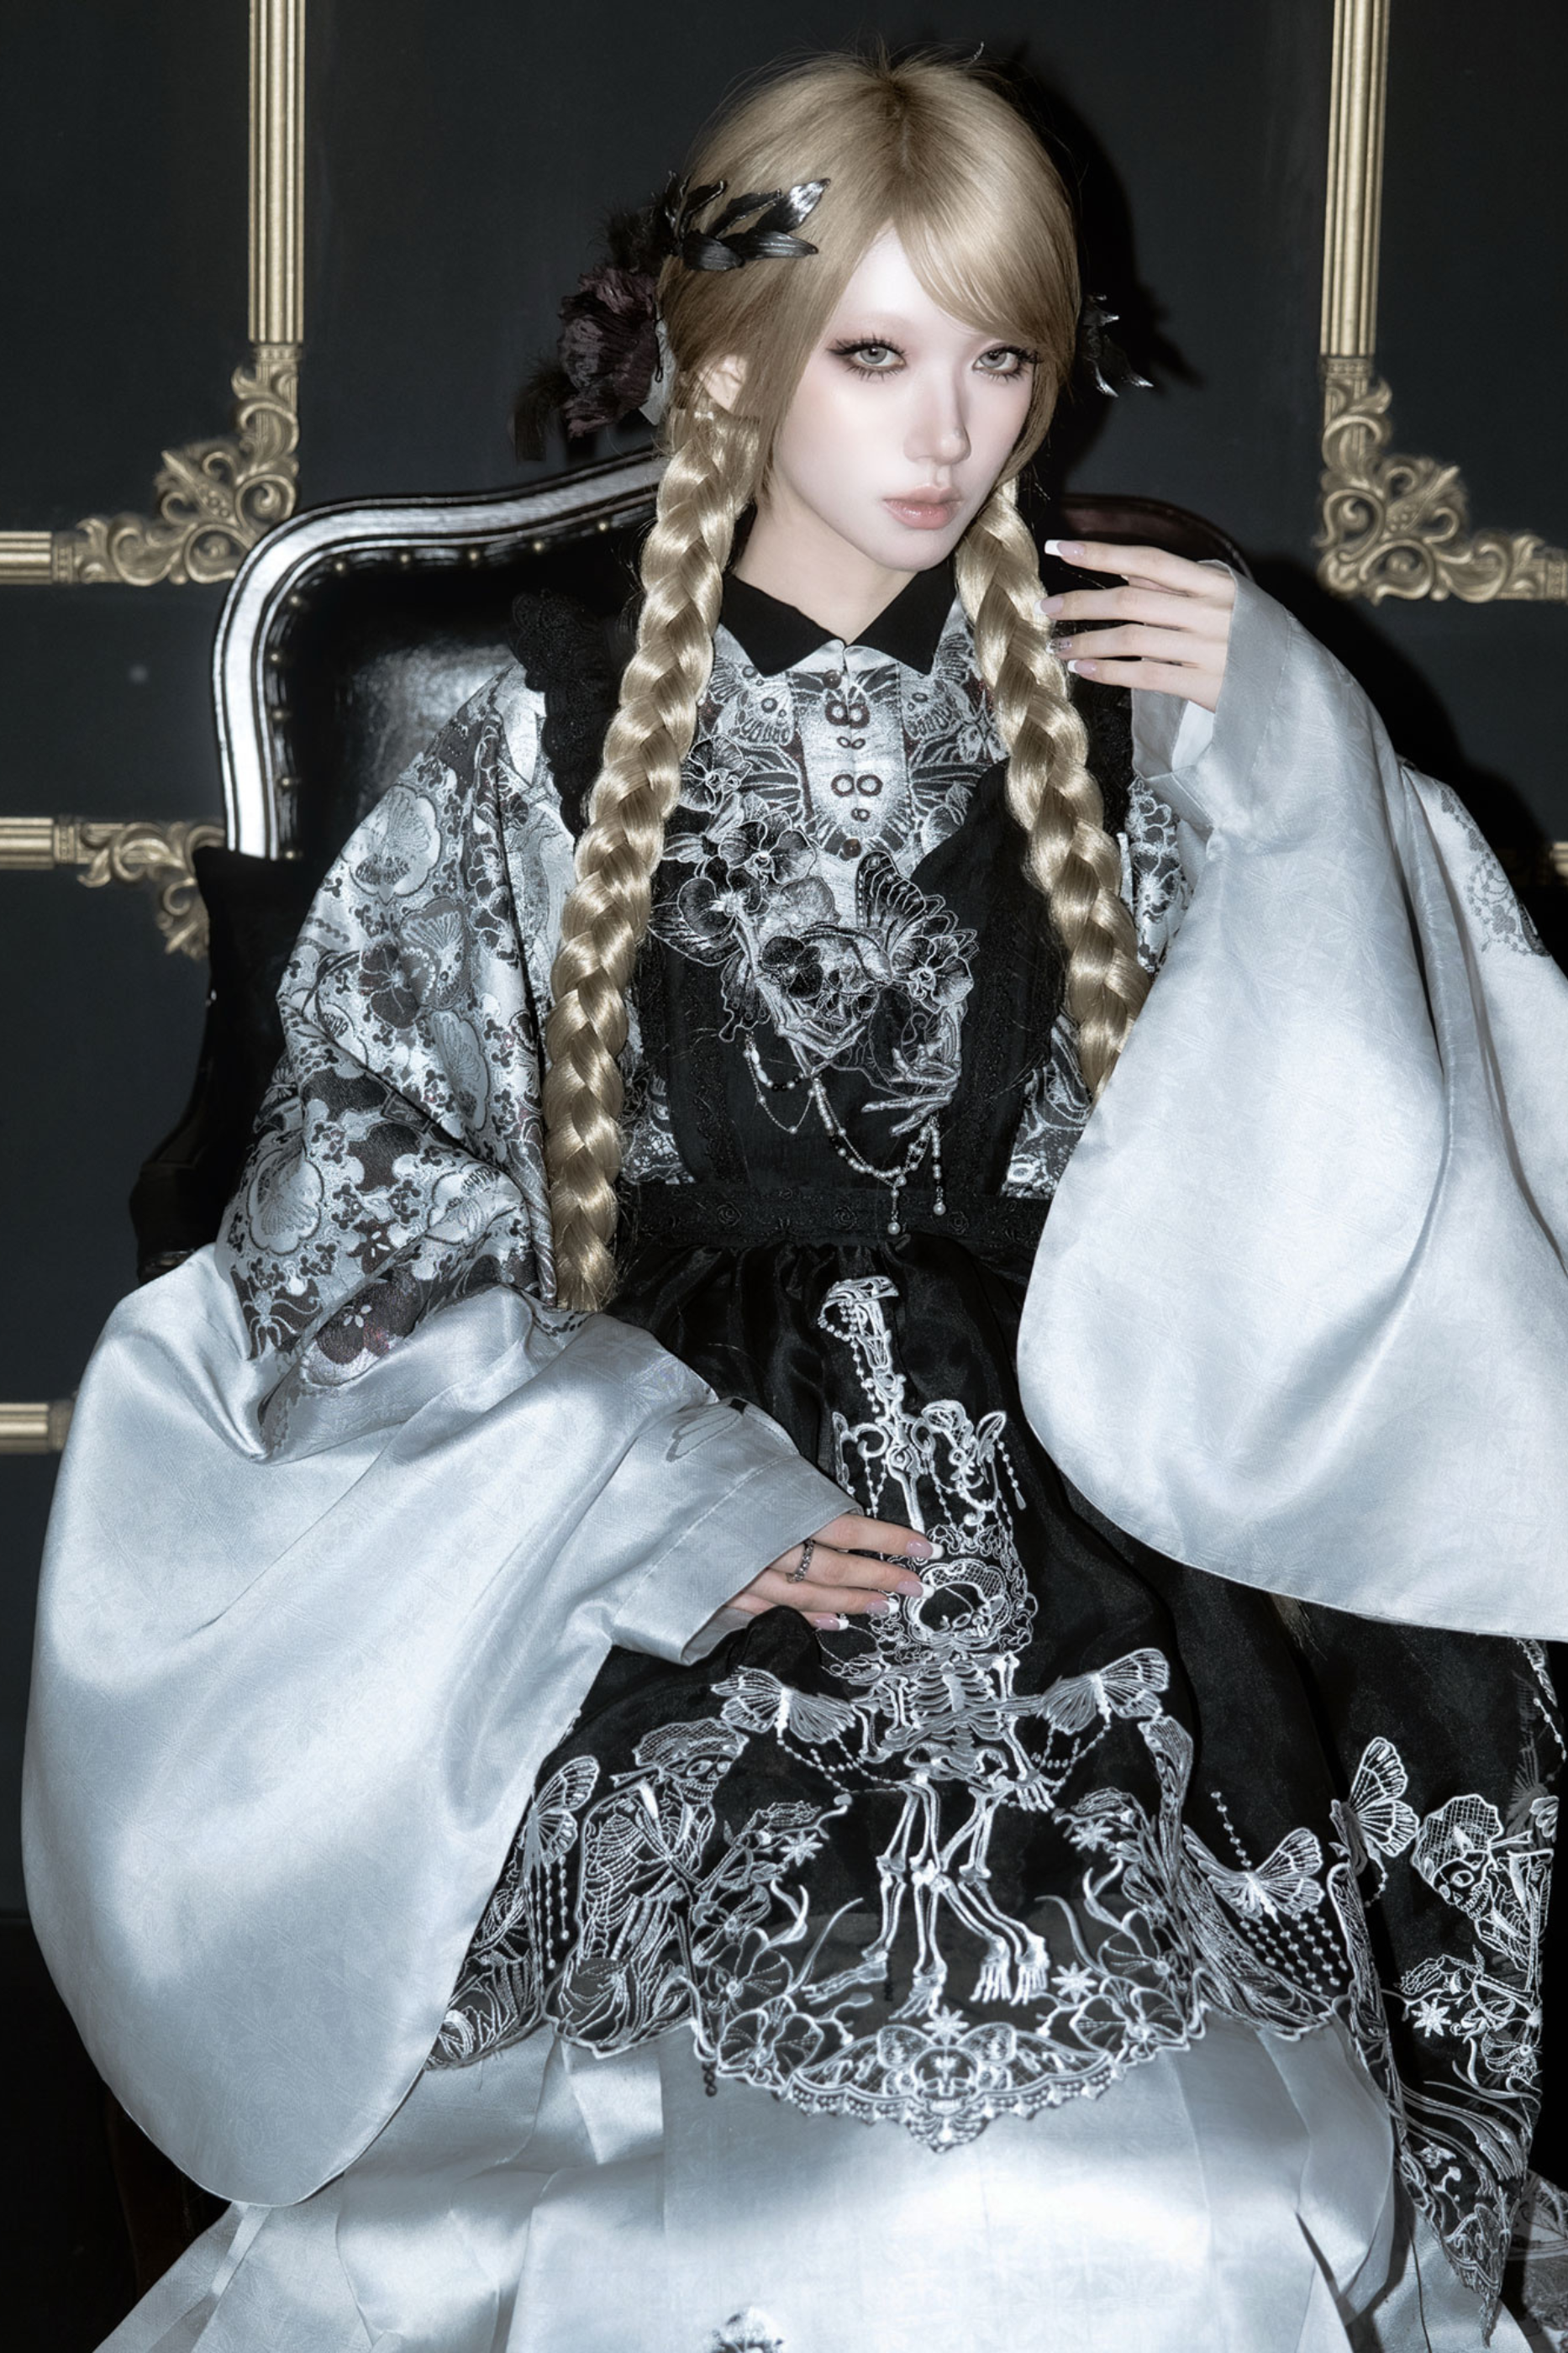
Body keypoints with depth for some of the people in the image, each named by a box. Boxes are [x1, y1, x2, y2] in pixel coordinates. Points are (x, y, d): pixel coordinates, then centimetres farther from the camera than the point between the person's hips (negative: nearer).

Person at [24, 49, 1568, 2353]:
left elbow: (1348, 1180, 4)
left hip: (1093, 1597, 1)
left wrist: (1292, 762, -5)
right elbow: (354, 1258, 5)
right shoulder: (546, 762, 5)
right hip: (671, 1640, 0)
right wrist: (659, 1504, -7)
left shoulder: (1131, 723, 8)